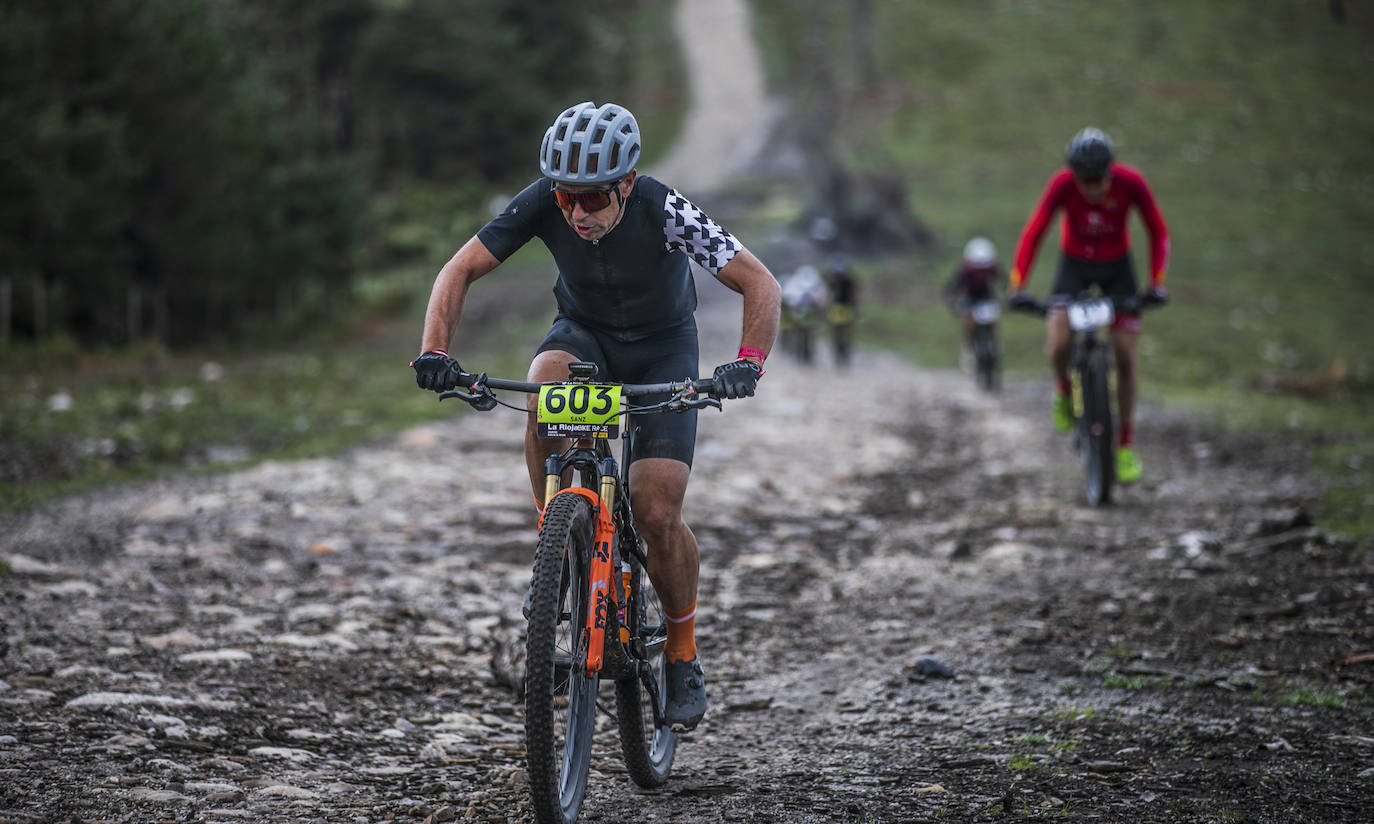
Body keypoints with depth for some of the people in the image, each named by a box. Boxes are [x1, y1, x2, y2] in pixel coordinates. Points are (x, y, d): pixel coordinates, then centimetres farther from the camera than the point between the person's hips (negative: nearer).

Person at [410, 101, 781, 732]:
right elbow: (459, 271, -20)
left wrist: (748, 364, -45)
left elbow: (759, 285, -29)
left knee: (657, 515, -14)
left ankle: (683, 651, 11)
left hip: (663, 347, -2)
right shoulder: (544, 203, -27)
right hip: (585, 332, 2)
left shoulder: (663, 212, -32)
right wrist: (433, 353, -35)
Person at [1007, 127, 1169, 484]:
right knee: (1058, 346, -23)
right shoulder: (1062, 184, -26)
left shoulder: (1130, 183, -25)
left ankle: (1126, 444, 7)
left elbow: (1158, 232, -13)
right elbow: (1033, 233, -23)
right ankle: (1064, 389, 12)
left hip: (1117, 267, 1)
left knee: (1125, 358, -6)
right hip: (1074, 266, 0)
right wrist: (1017, 287, -31)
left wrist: (1157, 283, -20)